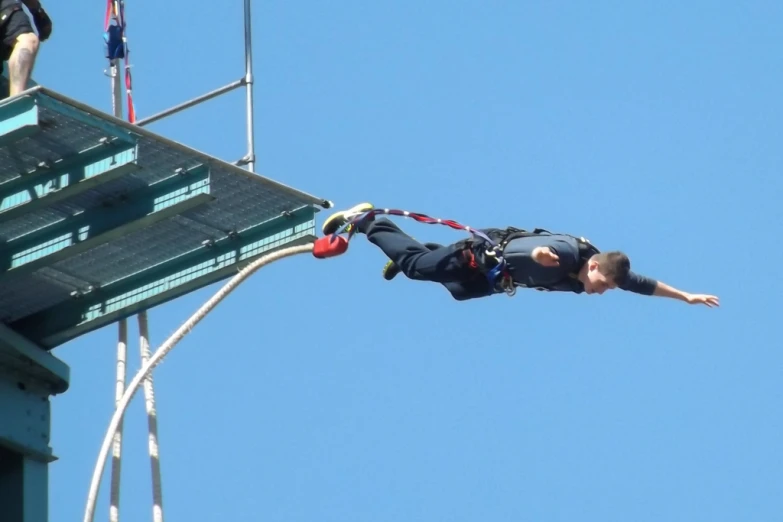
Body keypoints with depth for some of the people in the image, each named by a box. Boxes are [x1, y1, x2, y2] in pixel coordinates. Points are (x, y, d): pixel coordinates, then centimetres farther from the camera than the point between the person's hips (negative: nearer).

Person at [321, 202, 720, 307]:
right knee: (416, 264, 6)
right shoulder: (564, 255, -40)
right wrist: (539, 253, -85)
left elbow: (644, 285, -8)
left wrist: (686, 295, -10)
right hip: (489, 251, -8)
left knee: (458, 290, 33)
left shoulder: (604, 269, -18)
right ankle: (365, 222, 24)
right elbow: (541, 250, -62)